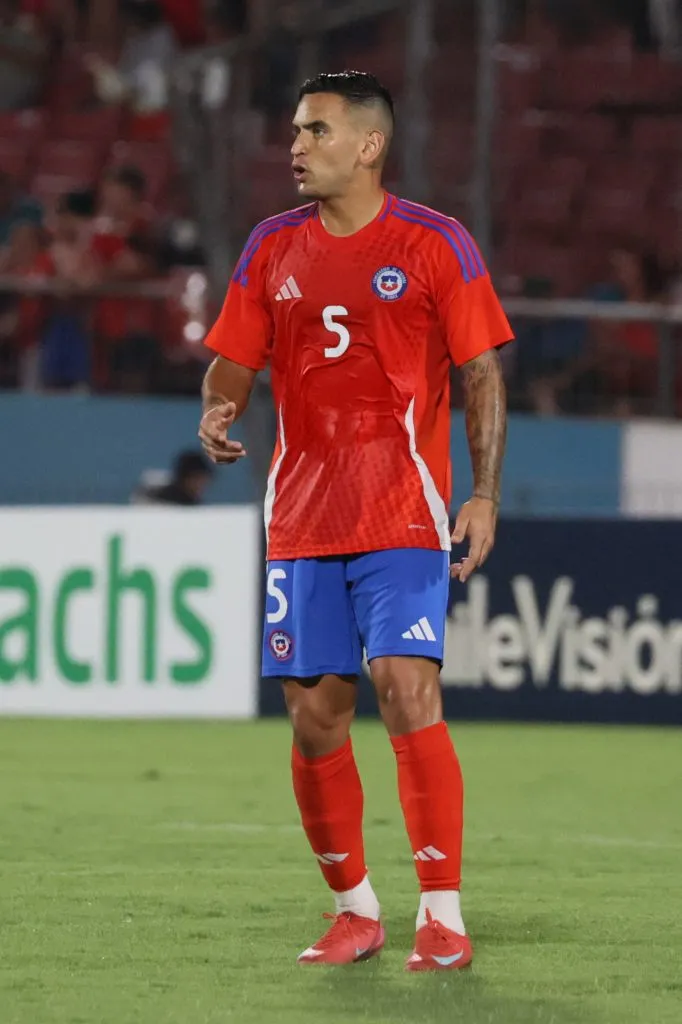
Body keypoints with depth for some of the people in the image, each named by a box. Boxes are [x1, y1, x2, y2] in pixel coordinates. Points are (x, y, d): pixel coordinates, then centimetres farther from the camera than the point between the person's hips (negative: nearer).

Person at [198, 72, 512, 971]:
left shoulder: (435, 244, -2)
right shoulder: (273, 247, 10)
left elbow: (483, 374, -1)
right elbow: (235, 359, 14)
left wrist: (486, 497, -10)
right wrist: (218, 410, -10)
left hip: (402, 518, -4)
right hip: (301, 520, 4)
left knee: (408, 694, -16)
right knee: (314, 716, 3)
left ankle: (443, 917, -12)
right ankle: (354, 912, 17)